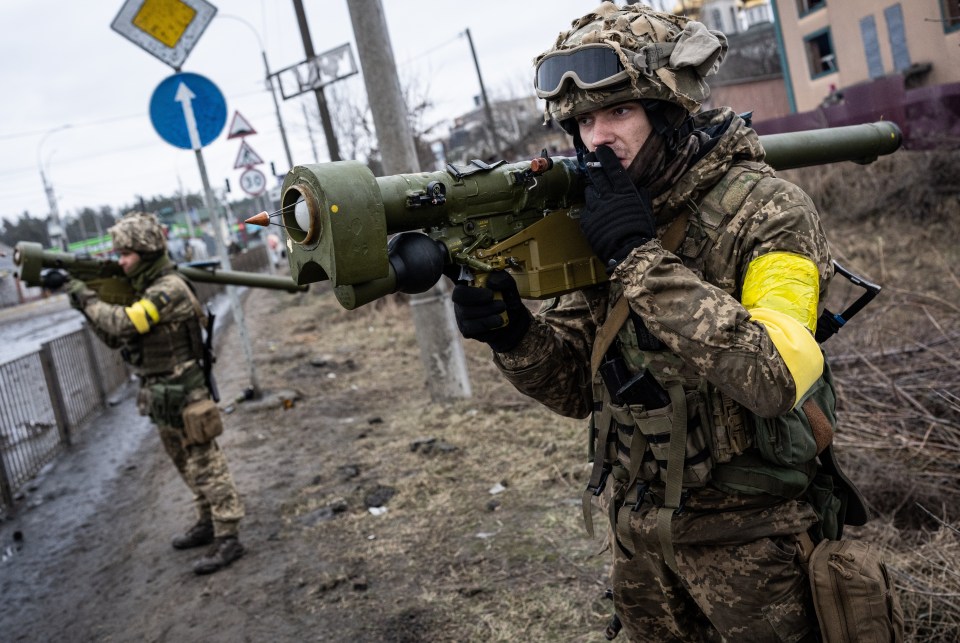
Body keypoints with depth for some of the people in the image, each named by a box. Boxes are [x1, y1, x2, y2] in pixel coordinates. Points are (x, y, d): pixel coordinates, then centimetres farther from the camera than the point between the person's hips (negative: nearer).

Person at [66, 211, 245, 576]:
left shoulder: (169, 289, -19)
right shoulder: (144, 291, 11)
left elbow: (124, 324, -29)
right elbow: (115, 339, 13)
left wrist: (86, 297, -17)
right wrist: (89, 304, 0)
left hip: (183, 397, -10)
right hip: (161, 397, 10)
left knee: (206, 466, -4)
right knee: (188, 467, 19)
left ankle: (227, 539, 2)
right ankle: (208, 523, 32)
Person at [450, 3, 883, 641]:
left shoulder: (766, 210, -17)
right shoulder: (600, 217, 0)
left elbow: (778, 378, -32)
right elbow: (576, 388, 2)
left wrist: (642, 255, -29)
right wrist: (513, 332, -19)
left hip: (746, 538, -5)